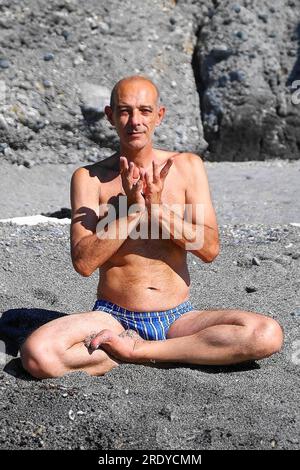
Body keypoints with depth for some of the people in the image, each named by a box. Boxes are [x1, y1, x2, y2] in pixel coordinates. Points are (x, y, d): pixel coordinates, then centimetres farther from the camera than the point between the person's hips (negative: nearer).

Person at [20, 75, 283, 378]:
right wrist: (132, 208, -18)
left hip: (177, 318, 1)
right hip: (113, 317, 0)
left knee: (268, 335, -23)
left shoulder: (187, 166, 3)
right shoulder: (89, 177, -1)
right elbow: (83, 262, -10)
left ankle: (136, 350, -13)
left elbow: (210, 249, -3)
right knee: (37, 354, -29)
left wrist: (158, 208, -15)